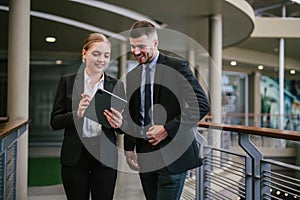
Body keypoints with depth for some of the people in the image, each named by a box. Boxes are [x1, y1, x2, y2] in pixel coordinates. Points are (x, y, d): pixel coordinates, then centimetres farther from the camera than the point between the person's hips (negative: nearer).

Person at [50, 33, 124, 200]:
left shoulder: (116, 85, 4)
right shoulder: (68, 81, 1)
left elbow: (125, 126, 6)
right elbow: (55, 121, 0)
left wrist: (119, 124, -17)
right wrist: (77, 114, -18)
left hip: (105, 157, 1)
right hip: (74, 157, 0)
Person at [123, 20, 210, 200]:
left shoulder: (177, 66, -6)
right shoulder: (132, 75, 12)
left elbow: (202, 105, -13)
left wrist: (167, 129, -17)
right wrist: (129, 148, 9)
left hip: (172, 154, -5)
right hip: (144, 155, 6)